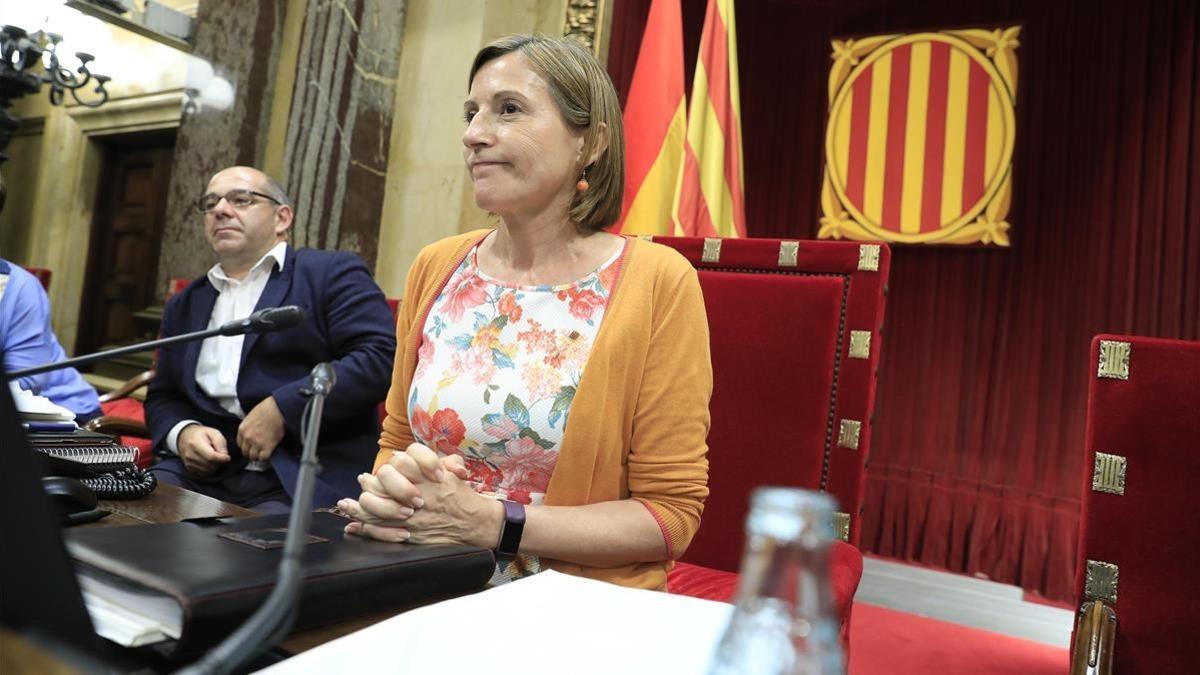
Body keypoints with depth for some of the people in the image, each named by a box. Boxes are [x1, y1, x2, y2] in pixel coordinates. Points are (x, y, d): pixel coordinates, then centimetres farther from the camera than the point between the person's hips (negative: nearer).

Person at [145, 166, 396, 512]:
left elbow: (381, 356, -11)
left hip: (304, 482, -5)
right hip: (204, 470, 6)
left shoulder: (332, 273, 3)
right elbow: (162, 397, 25)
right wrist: (183, 432, 0)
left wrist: (282, 408, -15)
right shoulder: (183, 305, 23)